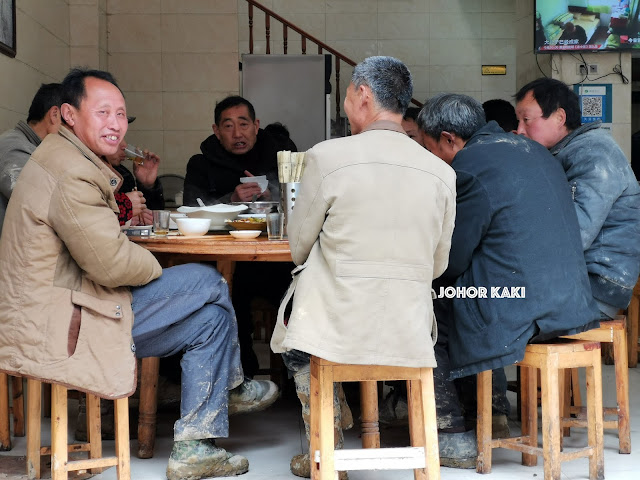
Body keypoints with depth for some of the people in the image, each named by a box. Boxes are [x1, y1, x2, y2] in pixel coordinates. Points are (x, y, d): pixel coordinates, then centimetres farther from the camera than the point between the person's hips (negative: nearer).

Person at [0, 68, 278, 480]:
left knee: (209, 317, 13)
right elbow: (111, 264, -23)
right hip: (56, 329, -11)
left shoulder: (66, 158, 15)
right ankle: (231, 384, 17)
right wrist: (154, 267, -3)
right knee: (207, 284, -7)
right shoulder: (70, 173, -21)